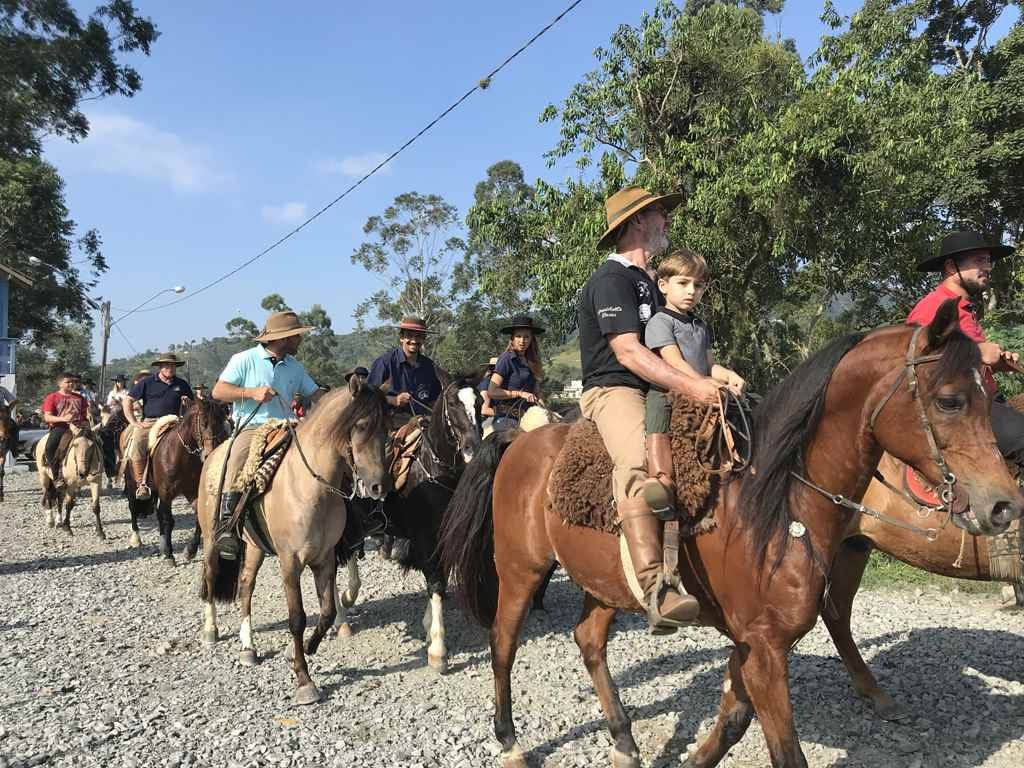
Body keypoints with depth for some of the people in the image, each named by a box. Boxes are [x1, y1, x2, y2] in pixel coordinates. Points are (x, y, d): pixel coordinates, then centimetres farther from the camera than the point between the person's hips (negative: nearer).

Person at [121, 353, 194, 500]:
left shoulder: (182, 385, 17)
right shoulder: (146, 383, 9)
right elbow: (127, 401, 9)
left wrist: (187, 403, 3)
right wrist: (134, 422, -1)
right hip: (148, 423, -1)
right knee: (136, 448, -27)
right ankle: (141, 484, -16)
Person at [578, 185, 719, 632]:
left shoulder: (647, 283, 24)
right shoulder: (610, 280, -7)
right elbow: (627, 351, -19)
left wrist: (713, 373, 10)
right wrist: (688, 385, -26)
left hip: (657, 393, 10)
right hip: (612, 391, -10)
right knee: (639, 462, -37)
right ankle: (654, 590, -45)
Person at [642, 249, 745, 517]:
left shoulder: (701, 327, 27)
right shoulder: (660, 321, 2)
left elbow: (709, 365, 24)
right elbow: (675, 363, -10)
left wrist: (728, 376, 2)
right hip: (665, 391, -8)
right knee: (659, 415, -34)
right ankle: (662, 481, -50)